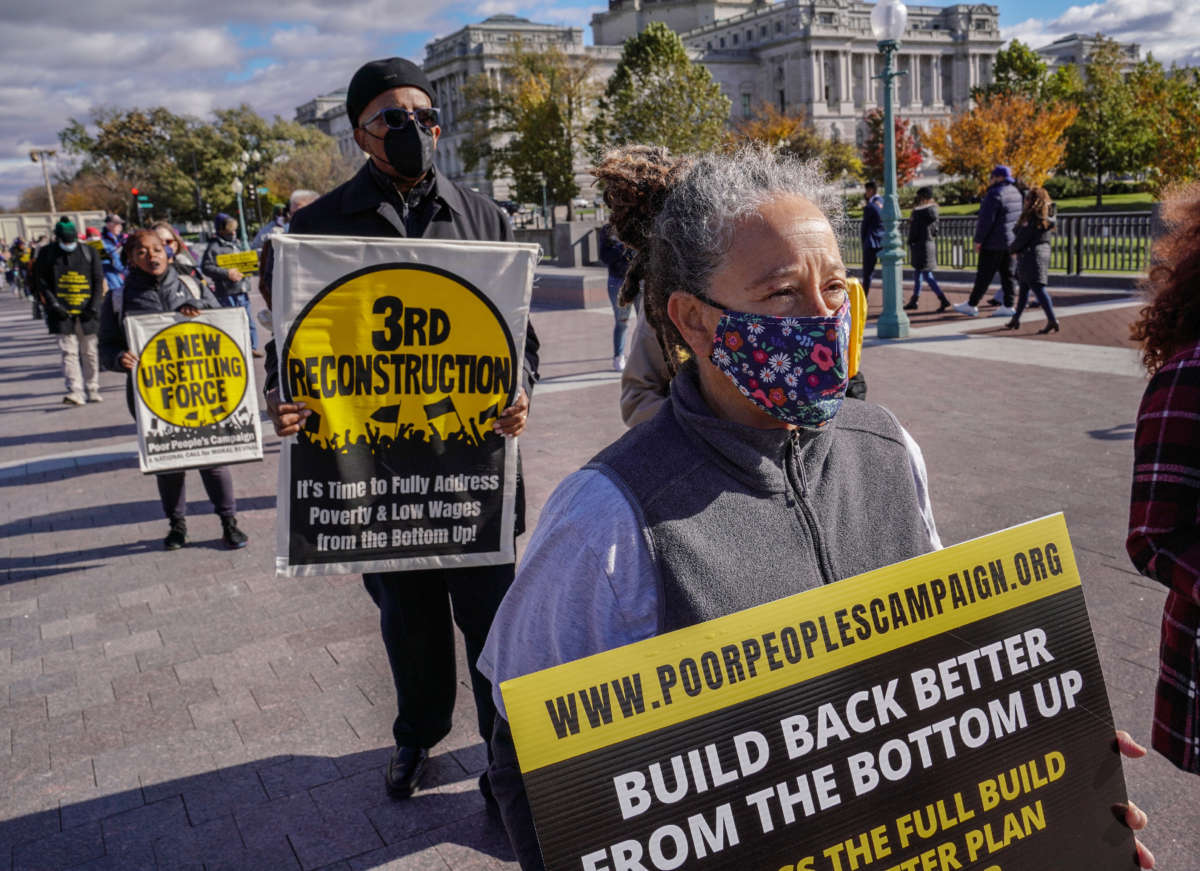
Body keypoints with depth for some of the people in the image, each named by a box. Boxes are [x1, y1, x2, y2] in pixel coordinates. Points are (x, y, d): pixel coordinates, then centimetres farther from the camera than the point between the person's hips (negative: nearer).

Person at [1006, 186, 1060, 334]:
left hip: (1031, 255, -10)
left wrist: (1012, 249, 4)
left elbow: (1022, 238, -15)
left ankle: (1052, 320, -15)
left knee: (1038, 288, -11)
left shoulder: (1032, 218, -16)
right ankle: (1016, 319, 25)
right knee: (1024, 288, 17)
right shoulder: (1047, 218, 11)